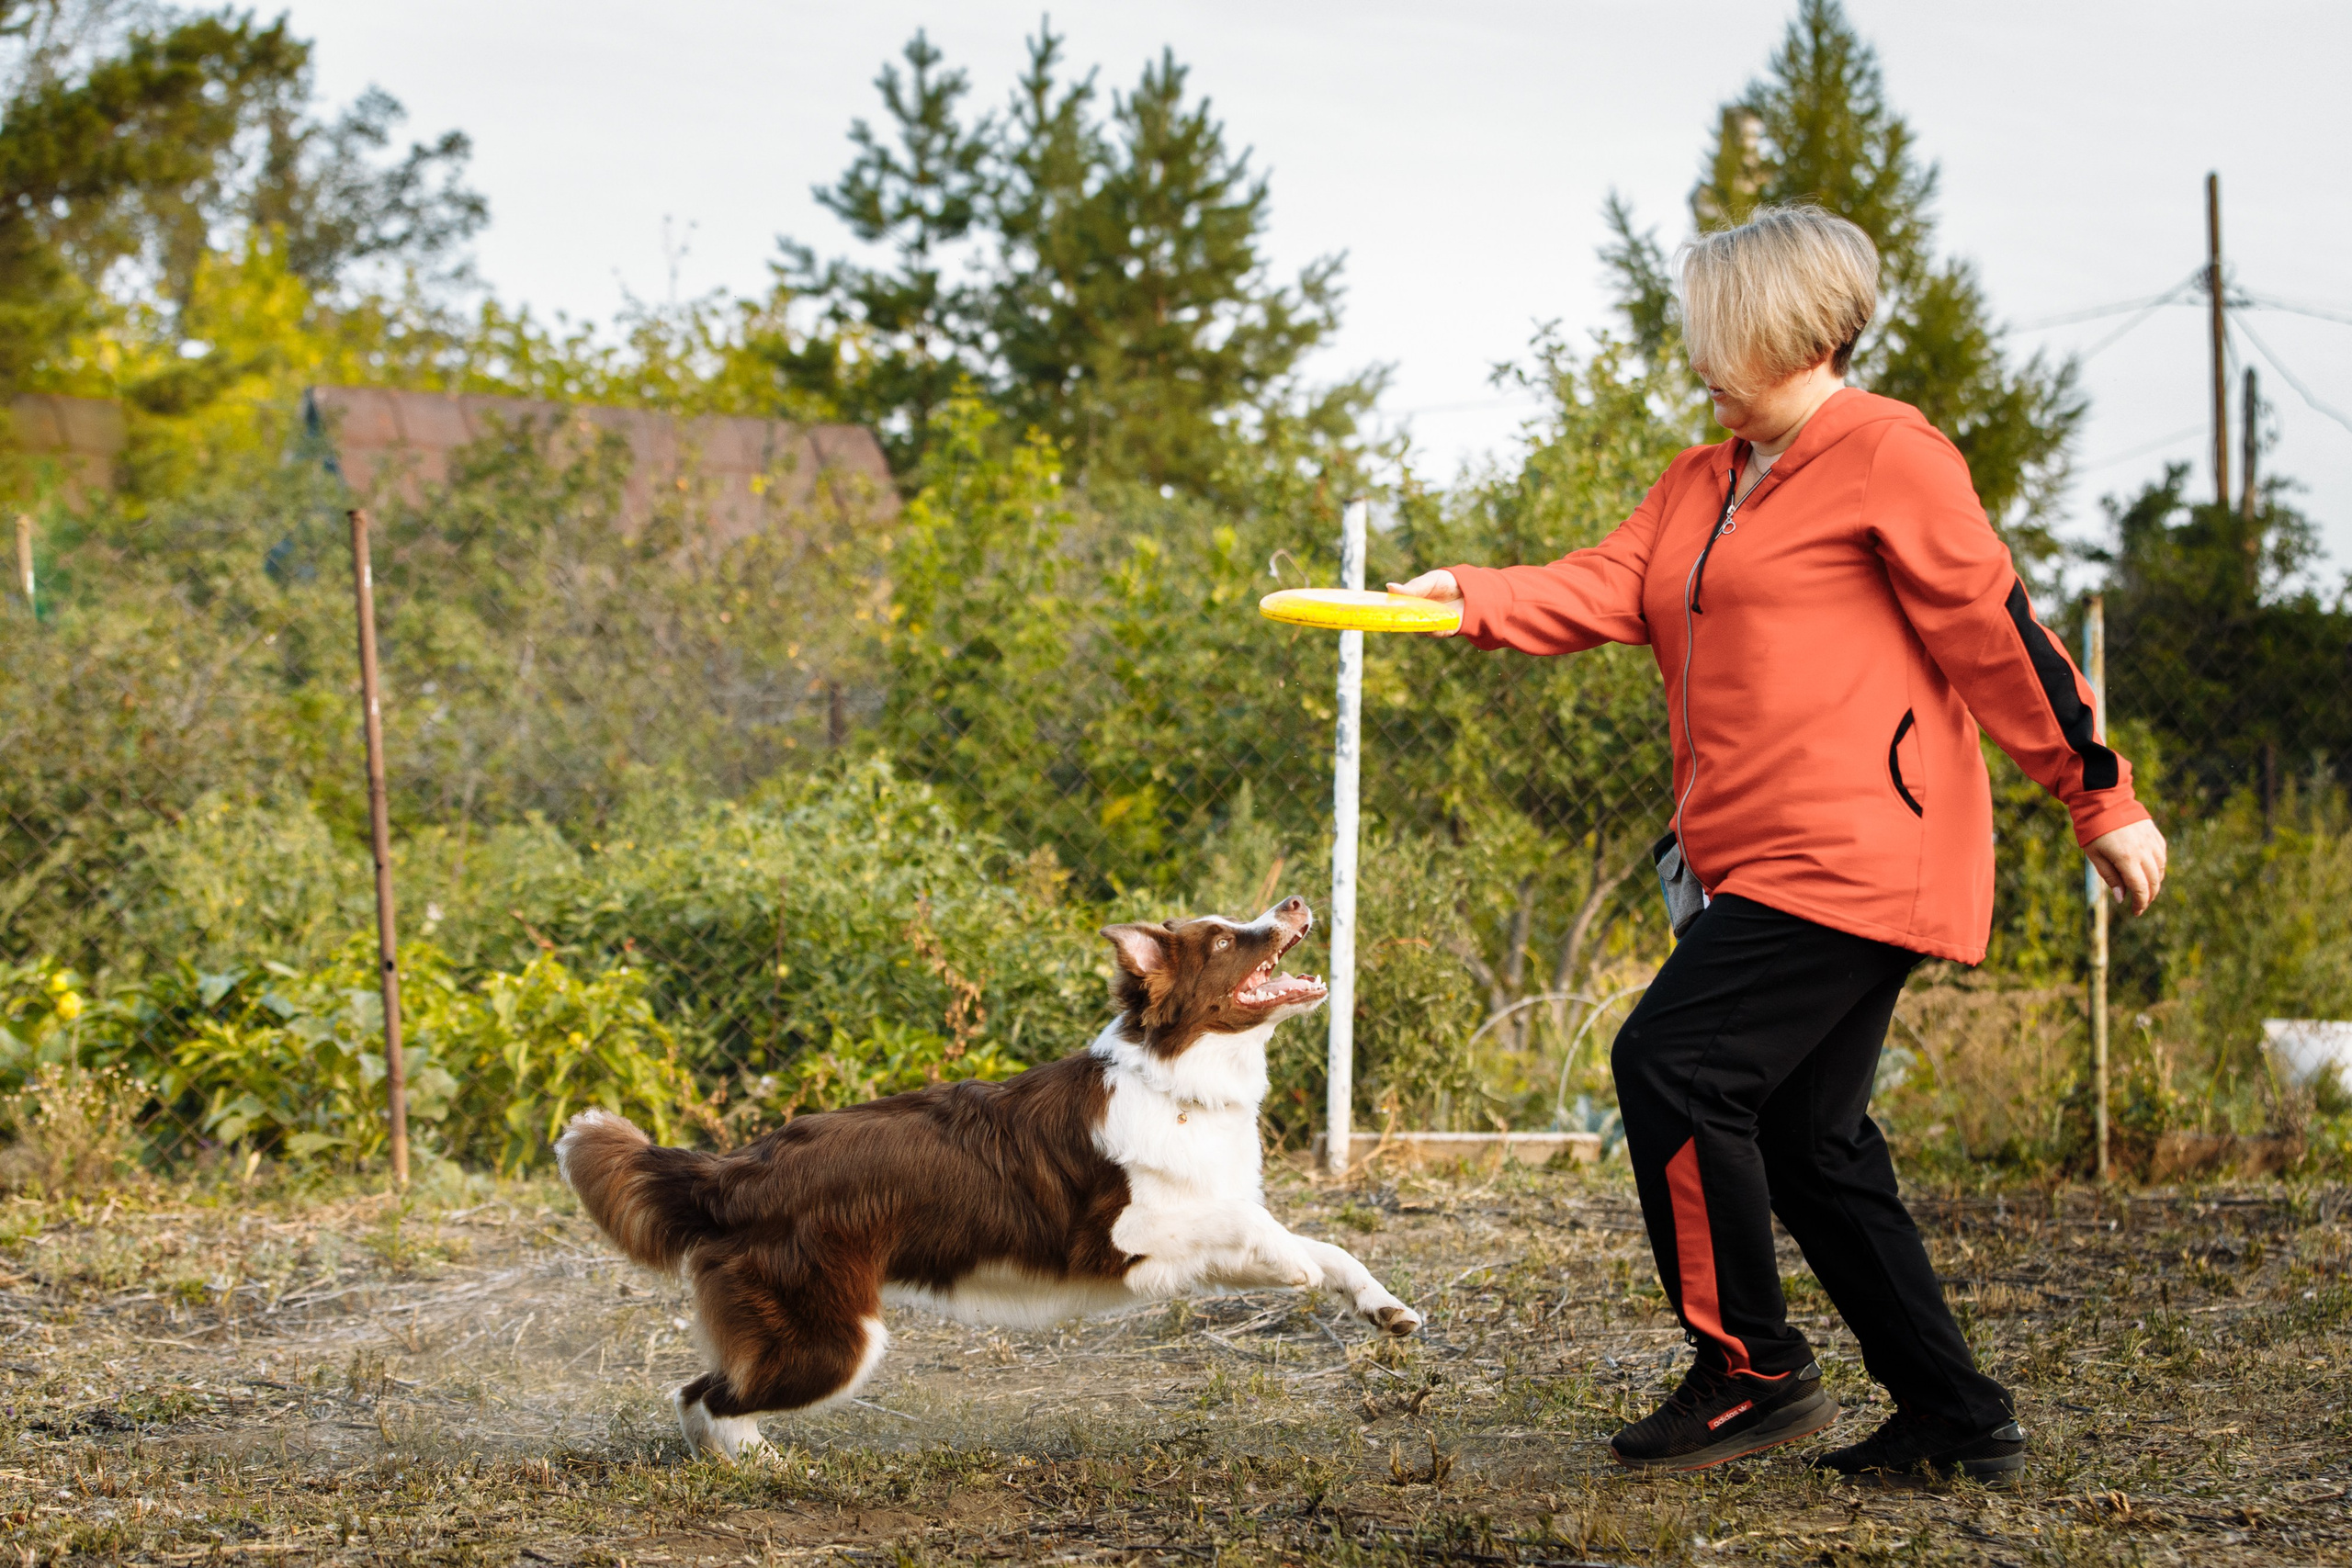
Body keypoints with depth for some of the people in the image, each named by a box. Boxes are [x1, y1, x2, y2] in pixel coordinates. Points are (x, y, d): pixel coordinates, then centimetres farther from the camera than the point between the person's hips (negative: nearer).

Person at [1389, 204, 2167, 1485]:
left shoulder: (1888, 456, -6)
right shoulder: (1699, 488, 19)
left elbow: (1998, 632, -7)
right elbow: (1600, 590, 4)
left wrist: (2103, 802, -6)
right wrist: (1463, 597, -14)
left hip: (1855, 853, -9)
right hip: (1762, 864, 9)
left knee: (1674, 1063, -15)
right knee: (1805, 1134, 8)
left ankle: (1752, 1373, -4)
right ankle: (1956, 1418, 15)